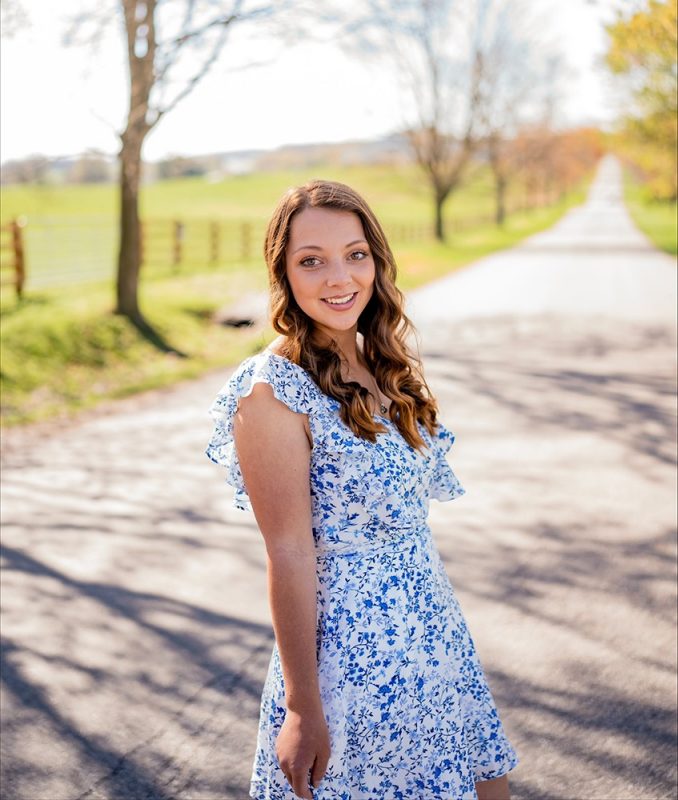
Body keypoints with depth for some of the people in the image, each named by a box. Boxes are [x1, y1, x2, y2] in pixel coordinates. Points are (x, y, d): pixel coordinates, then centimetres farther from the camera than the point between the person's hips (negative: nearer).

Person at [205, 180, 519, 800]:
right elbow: (290, 556, -19)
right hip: (353, 642, -7)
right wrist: (303, 712, -15)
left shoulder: (383, 363, 3)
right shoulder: (274, 393, -20)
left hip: (433, 623, 7)